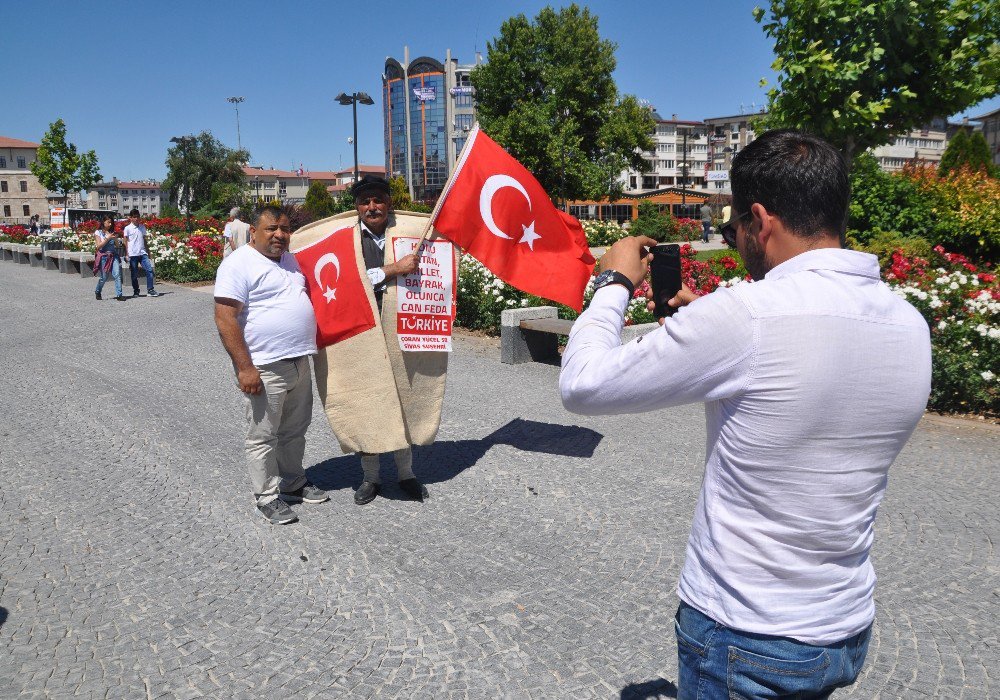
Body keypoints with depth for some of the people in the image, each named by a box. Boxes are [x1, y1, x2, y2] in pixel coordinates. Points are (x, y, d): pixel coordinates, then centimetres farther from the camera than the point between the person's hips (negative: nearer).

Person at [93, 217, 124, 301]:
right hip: (103, 257, -3)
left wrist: (115, 239, -6)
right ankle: (97, 292, 29)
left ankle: (119, 295, -15)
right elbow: (99, 246, -8)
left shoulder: (112, 233, 13)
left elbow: (117, 246, 13)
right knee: (103, 278, 3)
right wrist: (108, 238, -15)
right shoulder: (98, 232, 2)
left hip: (114, 256, 3)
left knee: (117, 274, -13)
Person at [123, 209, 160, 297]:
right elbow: (126, 242, 2)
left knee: (149, 270, -10)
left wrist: (148, 251, 16)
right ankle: (136, 291, 14)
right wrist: (126, 254, -3)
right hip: (133, 254, -3)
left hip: (143, 253, 3)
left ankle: (150, 290, -6)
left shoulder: (143, 227, 11)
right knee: (134, 274, 3)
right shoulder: (128, 228, 0)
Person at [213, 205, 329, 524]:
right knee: (263, 437, 4)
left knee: (295, 430, 19)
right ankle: (267, 497, 18)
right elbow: (225, 319, -17)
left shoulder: (290, 259, 14)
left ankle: (293, 483, 35)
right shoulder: (239, 264, -12)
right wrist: (244, 367, -22)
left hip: (299, 363, 8)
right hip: (264, 369, -8)